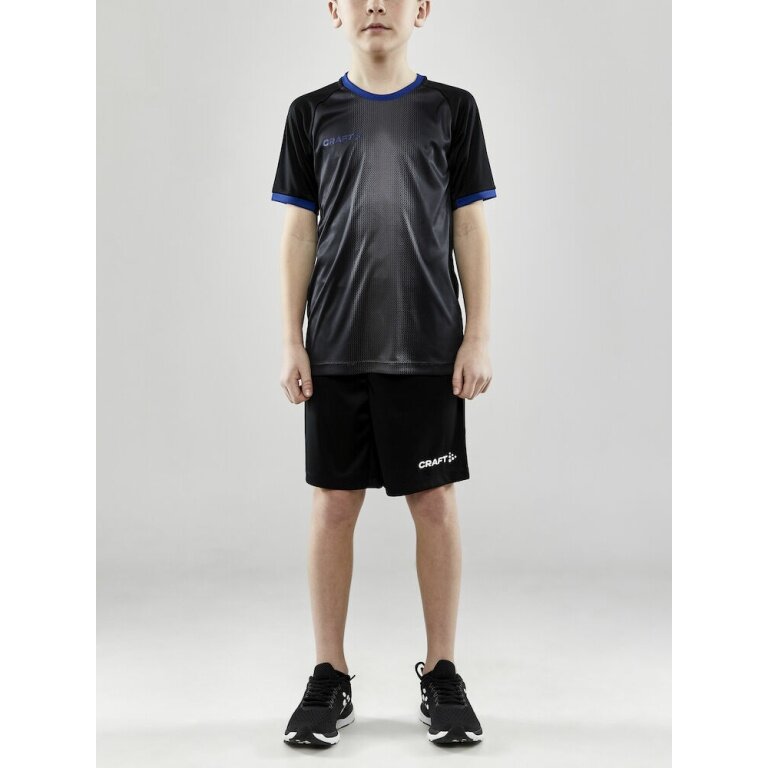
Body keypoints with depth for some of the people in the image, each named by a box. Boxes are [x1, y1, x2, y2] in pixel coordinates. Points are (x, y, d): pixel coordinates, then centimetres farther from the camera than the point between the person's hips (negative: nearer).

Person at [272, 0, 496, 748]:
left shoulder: (452, 109, 5)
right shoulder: (312, 113, 7)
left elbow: (470, 229, 4)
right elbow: (299, 232, 7)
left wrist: (478, 337, -2)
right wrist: (291, 341, 1)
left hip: (429, 348, 0)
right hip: (336, 350, 1)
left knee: (435, 504, 4)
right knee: (333, 504, 5)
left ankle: (441, 673, 18)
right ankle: (330, 677, 18)